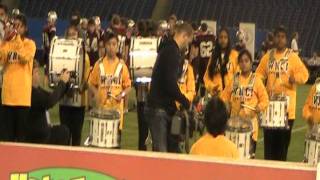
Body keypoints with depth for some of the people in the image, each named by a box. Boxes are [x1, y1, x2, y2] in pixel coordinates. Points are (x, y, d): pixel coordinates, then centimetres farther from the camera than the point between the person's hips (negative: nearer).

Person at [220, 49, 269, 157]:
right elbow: (225, 97, 9)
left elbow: (264, 99, -1)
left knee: (249, 153, -3)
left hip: (250, 123, -2)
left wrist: (260, 107, -19)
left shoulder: (256, 81, 0)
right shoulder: (234, 80, 7)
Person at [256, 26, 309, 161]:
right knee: (269, 139, 3)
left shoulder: (293, 57, -2)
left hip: (286, 107, -3)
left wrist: (294, 78, -27)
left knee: (283, 140, 0)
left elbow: (304, 74, -8)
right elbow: (260, 73, 15)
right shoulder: (267, 56, 10)